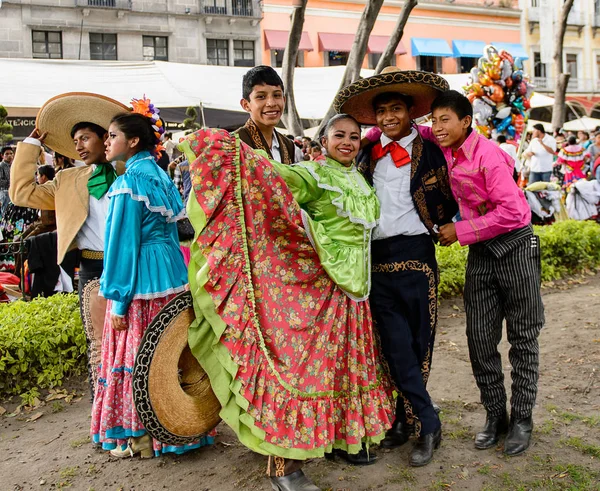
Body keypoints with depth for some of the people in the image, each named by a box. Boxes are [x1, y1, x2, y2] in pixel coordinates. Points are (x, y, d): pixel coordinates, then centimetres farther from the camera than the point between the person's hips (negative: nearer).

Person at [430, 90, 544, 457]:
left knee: (523, 335, 5)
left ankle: (522, 419, 15)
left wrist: (460, 231, -19)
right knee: (480, 336, 5)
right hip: (481, 250, 7)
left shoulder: (487, 155, -21)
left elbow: (510, 211, -25)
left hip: (515, 244, -6)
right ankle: (495, 415, 18)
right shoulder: (447, 152, 0)